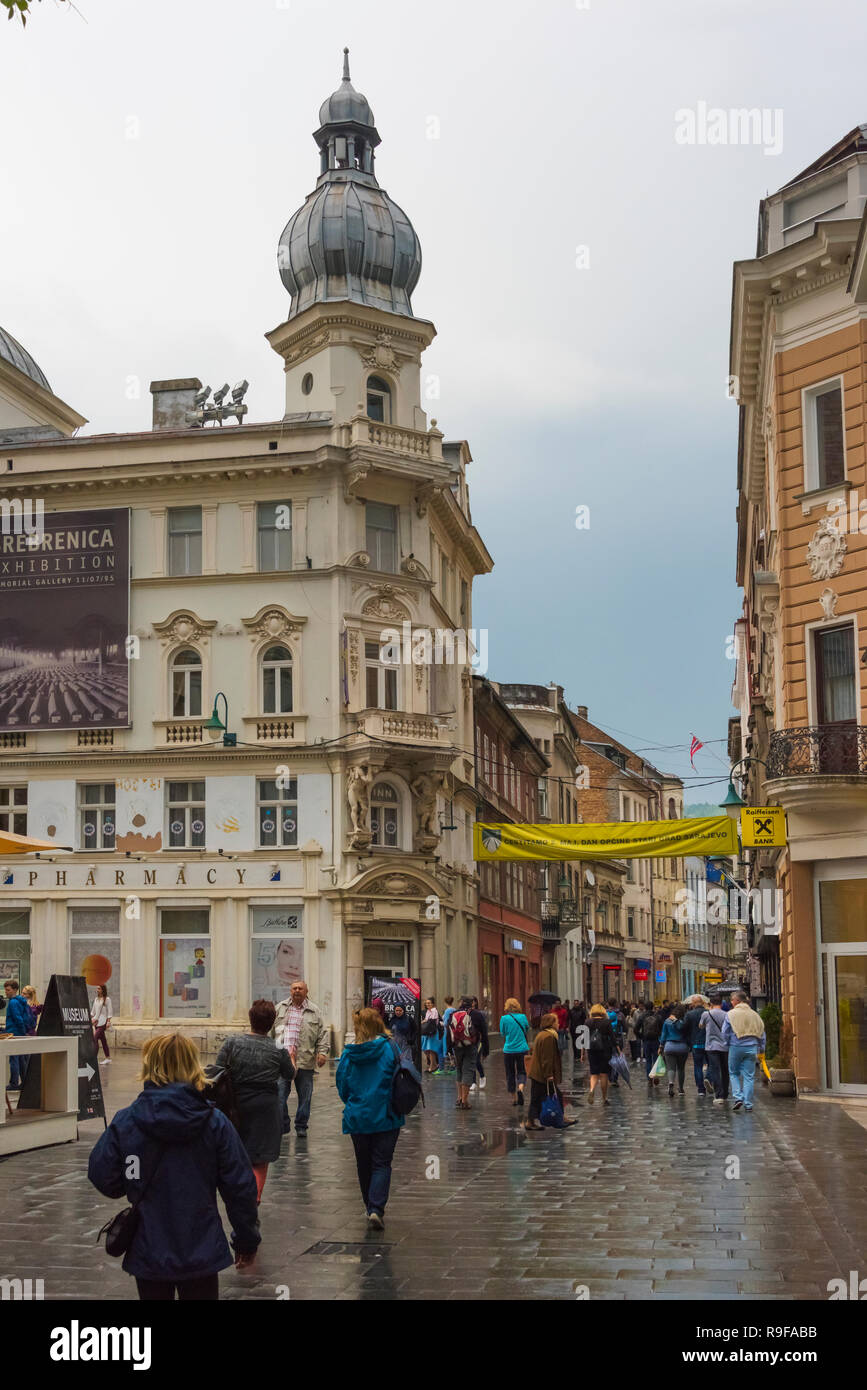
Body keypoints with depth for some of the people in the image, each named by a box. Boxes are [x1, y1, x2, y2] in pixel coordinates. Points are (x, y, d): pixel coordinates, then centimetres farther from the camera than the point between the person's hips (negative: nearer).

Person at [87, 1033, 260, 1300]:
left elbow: (102, 1178, -5)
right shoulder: (215, 1123, -8)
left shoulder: (125, 1122, -9)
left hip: (148, 1254, 0)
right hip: (201, 1252, 0)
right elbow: (240, 1186, -5)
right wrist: (247, 1239, 8)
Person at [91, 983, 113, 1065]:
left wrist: (108, 1021, -13)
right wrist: (91, 1018, 11)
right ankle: (108, 1057, 14)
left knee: (95, 1038, -16)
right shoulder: (96, 999, 14)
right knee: (103, 1039, 9)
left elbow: (109, 1011, -7)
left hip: (103, 1021, -7)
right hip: (96, 1021, 7)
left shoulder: (107, 999, -5)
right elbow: (93, 1010, 20)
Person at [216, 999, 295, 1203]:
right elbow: (290, 1075, 9)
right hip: (266, 1109, -2)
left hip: (237, 1105, 2)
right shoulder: (278, 1050, -7)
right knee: (259, 1162, 6)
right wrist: (291, 1057, 29)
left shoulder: (232, 1042, -7)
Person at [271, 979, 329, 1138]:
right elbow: (271, 1030, 17)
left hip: (304, 1060, 0)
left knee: (304, 1096, 6)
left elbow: (322, 1033, 8)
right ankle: (282, 1126, 7)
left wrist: (322, 1052, -3)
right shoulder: (280, 1008, 12)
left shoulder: (314, 1011, 8)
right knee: (279, 1095, -4)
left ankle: (301, 1126, 19)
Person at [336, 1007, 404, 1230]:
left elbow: (342, 1086, 3)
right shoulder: (389, 1048, -9)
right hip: (385, 1117, -2)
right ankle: (376, 1210, -12)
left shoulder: (349, 1054, -4)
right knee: (381, 1164, 3)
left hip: (357, 1117, 2)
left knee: (364, 1165, 16)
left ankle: (371, 1209, 23)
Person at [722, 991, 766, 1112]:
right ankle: (748, 1103, 3)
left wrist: (727, 1043, 16)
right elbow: (761, 1032, 11)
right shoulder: (754, 1015, 7)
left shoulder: (731, 1014, -4)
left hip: (736, 1047, -3)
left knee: (734, 1073, 12)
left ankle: (738, 1097, -3)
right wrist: (761, 1048, 19)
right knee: (749, 1076, 5)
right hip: (751, 1047, 3)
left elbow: (725, 1033, -3)